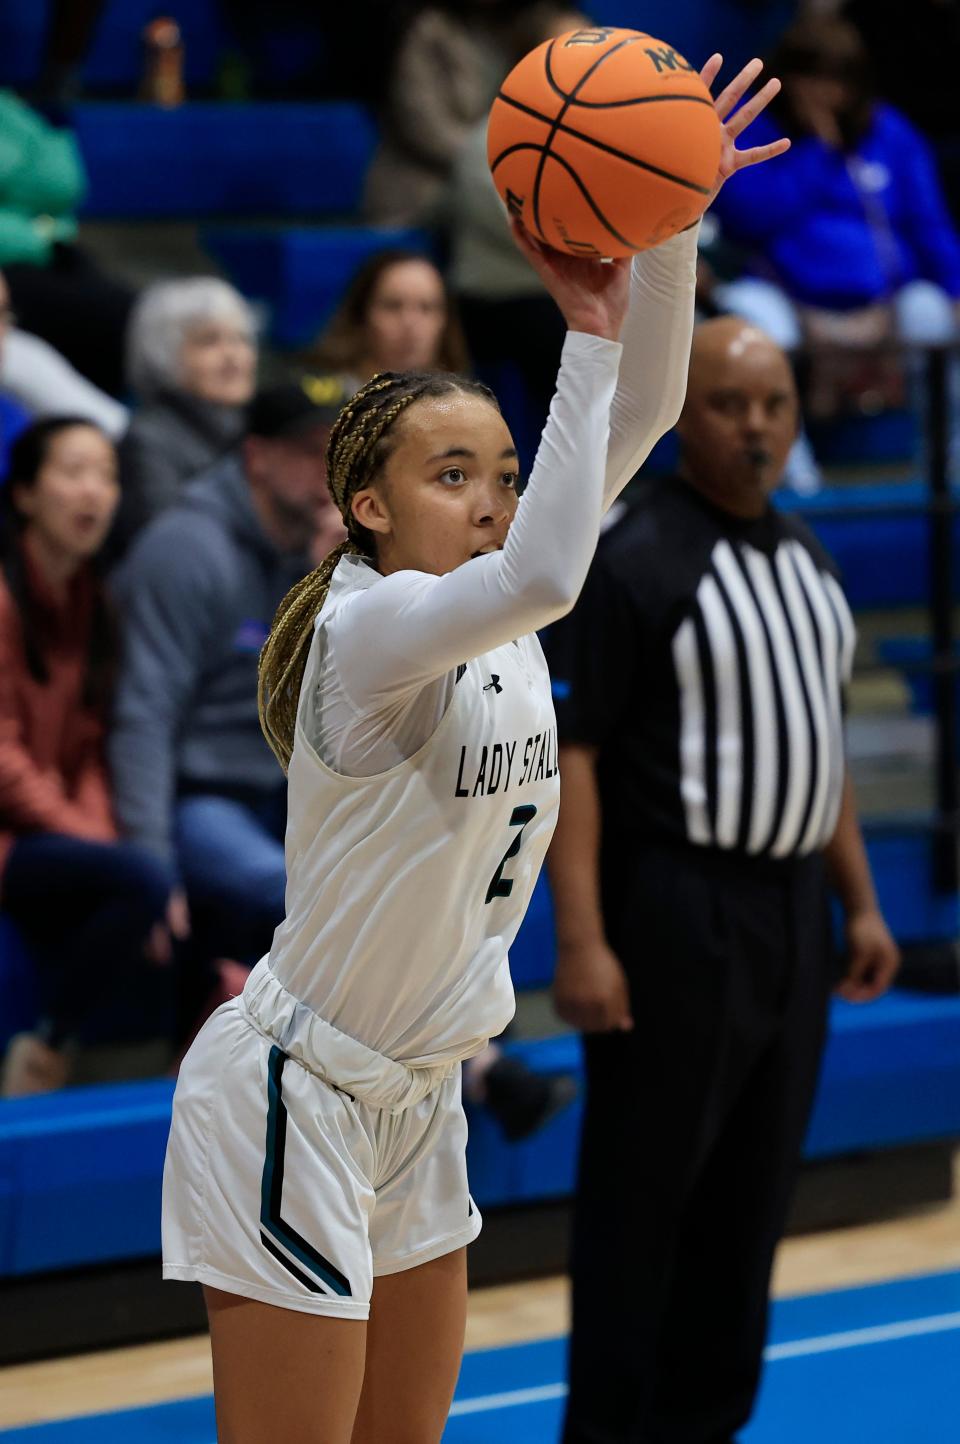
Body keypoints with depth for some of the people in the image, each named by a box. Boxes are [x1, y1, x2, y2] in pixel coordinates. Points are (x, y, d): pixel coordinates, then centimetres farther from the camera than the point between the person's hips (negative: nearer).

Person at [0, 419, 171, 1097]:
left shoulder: (86, 598, 11)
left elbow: (85, 752, 10)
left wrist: (101, 834, -7)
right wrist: (93, 842, -17)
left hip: (58, 834, 7)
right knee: (142, 882, -28)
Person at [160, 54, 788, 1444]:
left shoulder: (497, 618, 2)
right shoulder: (369, 628, -20)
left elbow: (641, 415, -2)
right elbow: (545, 577, -41)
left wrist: (668, 226, -16)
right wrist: (588, 331, -35)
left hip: (417, 1100, 8)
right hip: (293, 1103, -8)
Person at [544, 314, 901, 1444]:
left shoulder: (805, 561, 13)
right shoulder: (632, 563, -12)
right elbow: (566, 751, -16)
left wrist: (859, 901, 17)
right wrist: (581, 940, -23)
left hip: (791, 908, 8)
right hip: (676, 913, -7)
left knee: (752, 1191, 12)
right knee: (643, 1192, -1)